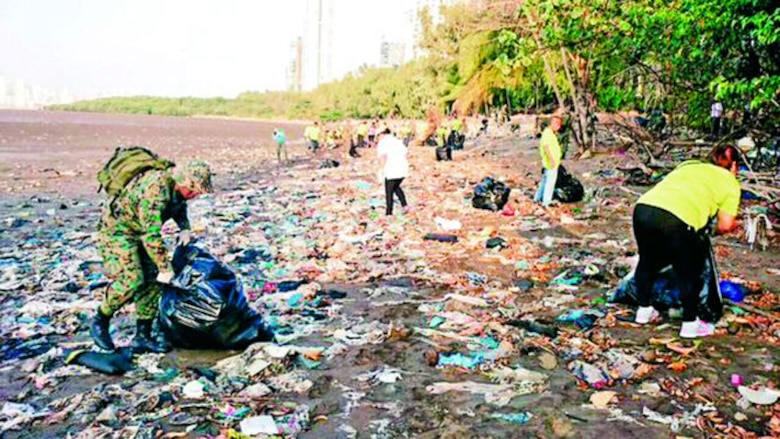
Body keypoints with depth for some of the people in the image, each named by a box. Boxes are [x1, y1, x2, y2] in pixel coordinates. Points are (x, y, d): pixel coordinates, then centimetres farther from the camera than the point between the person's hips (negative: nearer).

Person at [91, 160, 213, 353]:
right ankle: (100, 321, 3)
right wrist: (165, 267, -29)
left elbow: (180, 205, 18)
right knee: (132, 280, -21)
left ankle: (142, 337, 7)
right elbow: (151, 235, -34)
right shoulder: (155, 189, -34)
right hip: (117, 229, -9)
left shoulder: (177, 186, -7)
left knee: (153, 281, 0)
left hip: (141, 231, 9)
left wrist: (184, 228, -1)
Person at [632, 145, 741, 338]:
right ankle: (690, 324, 29)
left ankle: (644, 310, 41)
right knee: (688, 273, 17)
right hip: (676, 220, -5)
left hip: (643, 208, 5)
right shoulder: (729, 182, 20)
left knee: (648, 261, 28)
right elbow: (725, 225, 11)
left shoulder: (689, 165, 33)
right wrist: (732, 224, 35)